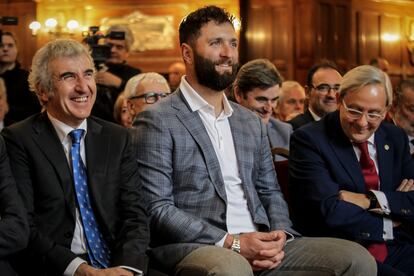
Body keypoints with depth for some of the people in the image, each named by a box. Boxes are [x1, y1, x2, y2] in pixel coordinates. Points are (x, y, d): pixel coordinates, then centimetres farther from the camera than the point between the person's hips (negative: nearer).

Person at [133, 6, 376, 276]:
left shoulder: (252, 123, 20)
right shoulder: (157, 121, -2)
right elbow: (156, 209, -9)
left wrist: (280, 235, -1)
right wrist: (231, 243, -16)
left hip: (260, 248, 6)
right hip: (191, 247, -6)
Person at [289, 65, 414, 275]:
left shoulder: (395, 138, 12)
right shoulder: (309, 140, -6)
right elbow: (331, 212, -15)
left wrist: (371, 200, -12)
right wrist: (388, 224, -6)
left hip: (394, 249, 6)